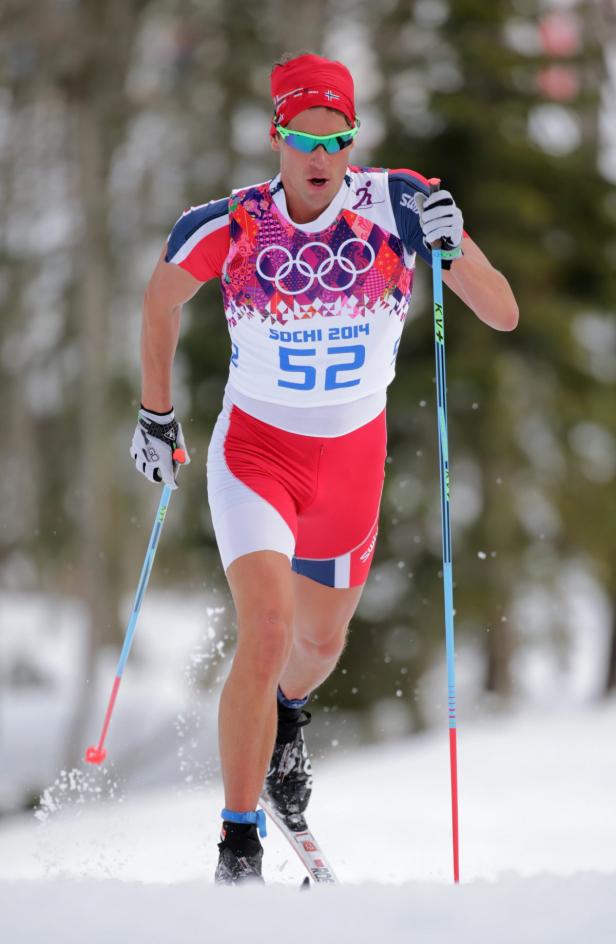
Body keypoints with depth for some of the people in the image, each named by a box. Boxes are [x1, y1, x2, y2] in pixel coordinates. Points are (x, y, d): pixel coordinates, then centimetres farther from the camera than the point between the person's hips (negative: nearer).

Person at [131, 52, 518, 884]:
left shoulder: (396, 207, -16)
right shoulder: (230, 226, -17)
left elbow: (503, 316, -17)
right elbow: (162, 300, 5)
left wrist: (452, 245, -35)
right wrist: (156, 415, 10)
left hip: (353, 455, 2)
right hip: (256, 448, -2)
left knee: (321, 640, 21)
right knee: (266, 628, -22)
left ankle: (288, 716, 60)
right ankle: (239, 846, -15)